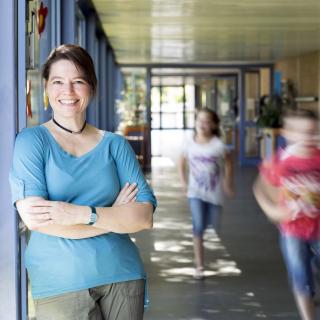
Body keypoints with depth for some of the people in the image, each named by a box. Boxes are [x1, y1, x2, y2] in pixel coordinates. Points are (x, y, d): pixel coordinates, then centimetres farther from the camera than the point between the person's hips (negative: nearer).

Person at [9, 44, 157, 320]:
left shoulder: (115, 145, 7)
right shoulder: (32, 141, -2)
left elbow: (145, 216, -2)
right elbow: (35, 218, -14)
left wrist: (83, 214, -17)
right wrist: (115, 215, -8)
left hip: (123, 276, 3)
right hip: (61, 284, -3)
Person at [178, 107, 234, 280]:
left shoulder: (218, 145, -14)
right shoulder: (190, 144, -7)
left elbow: (228, 162, 4)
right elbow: (182, 161, 11)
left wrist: (228, 182, 3)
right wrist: (183, 180, 1)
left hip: (214, 193, 0)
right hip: (196, 192, 0)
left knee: (214, 226, 11)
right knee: (198, 227, -13)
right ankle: (199, 266, -7)